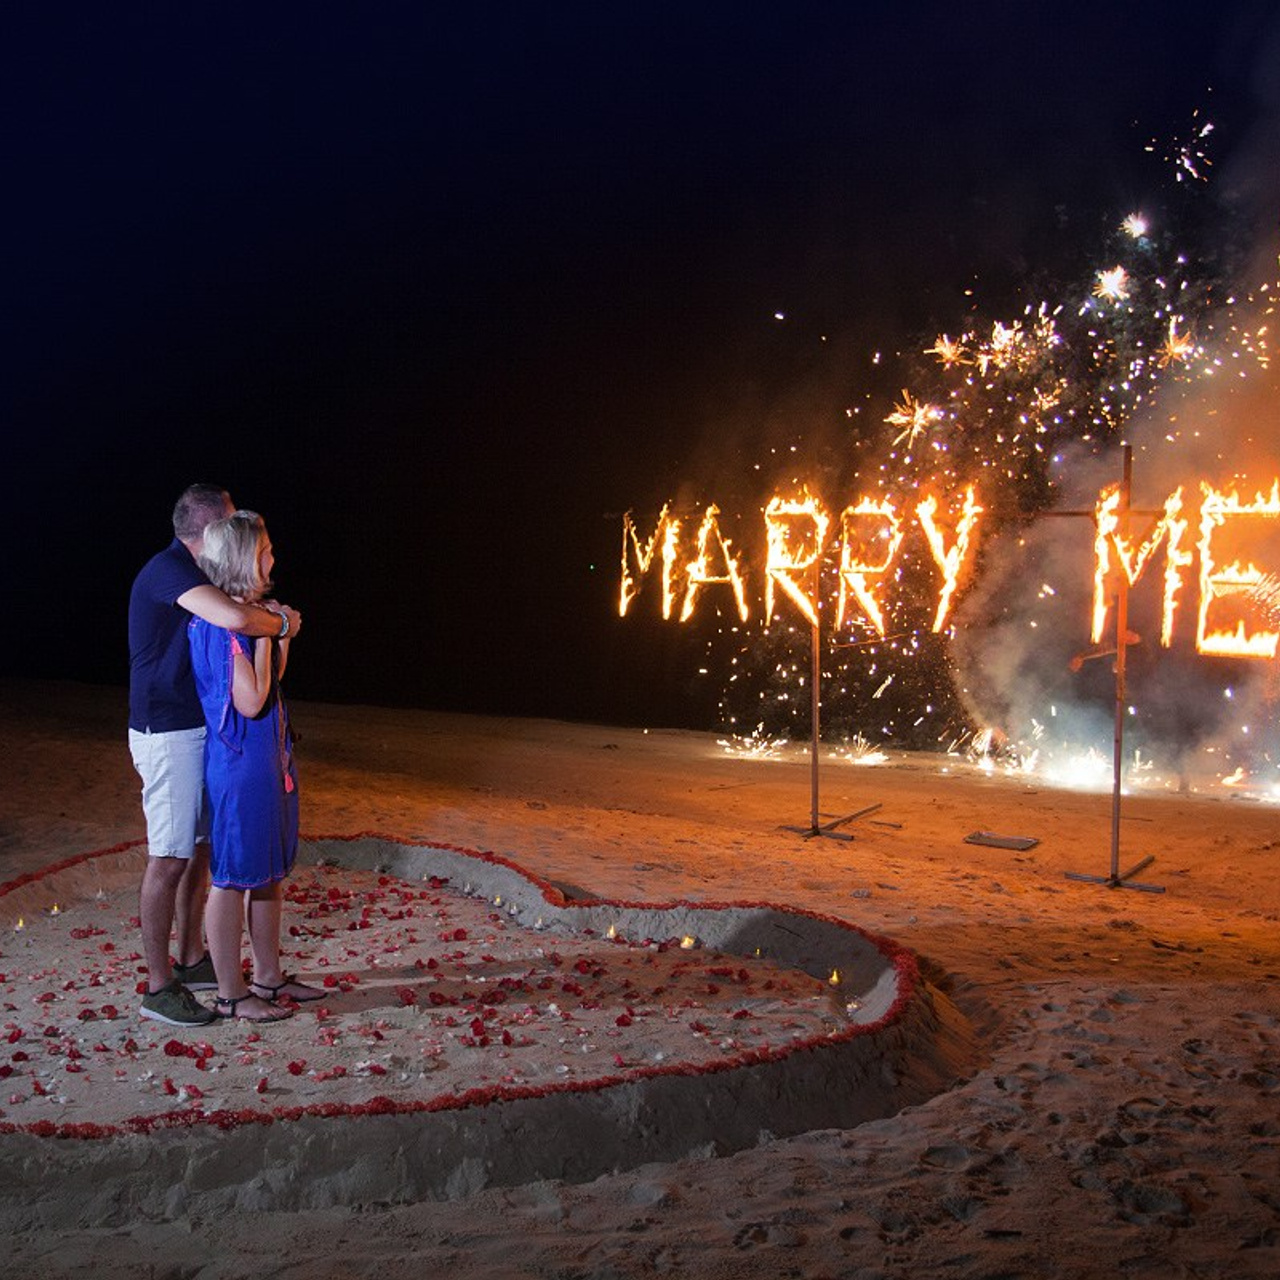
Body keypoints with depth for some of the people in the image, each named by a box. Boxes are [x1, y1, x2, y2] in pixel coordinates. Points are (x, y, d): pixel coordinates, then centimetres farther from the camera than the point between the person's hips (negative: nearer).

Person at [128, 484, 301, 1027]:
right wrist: (282, 623, -16)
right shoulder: (169, 569, -18)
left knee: (199, 849, 16)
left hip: (197, 731, 10)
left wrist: (267, 613, 1)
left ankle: (192, 961, 28)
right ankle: (158, 988, 3)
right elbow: (235, 619, -35)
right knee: (169, 859, -5)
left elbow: (234, 613, 25)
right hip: (167, 735, -10)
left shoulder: (186, 570, 14)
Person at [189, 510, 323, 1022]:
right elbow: (250, 701, -24)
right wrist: (264, 635, -17)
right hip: (238, 763, -10)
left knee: (271, 870, 17)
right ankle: (230, 994, 14)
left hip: (268, 758, 10)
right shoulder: (220, 622, -19)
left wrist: (283, 637, 5)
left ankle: (268, 977, 29)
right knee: (233, 877, 2)